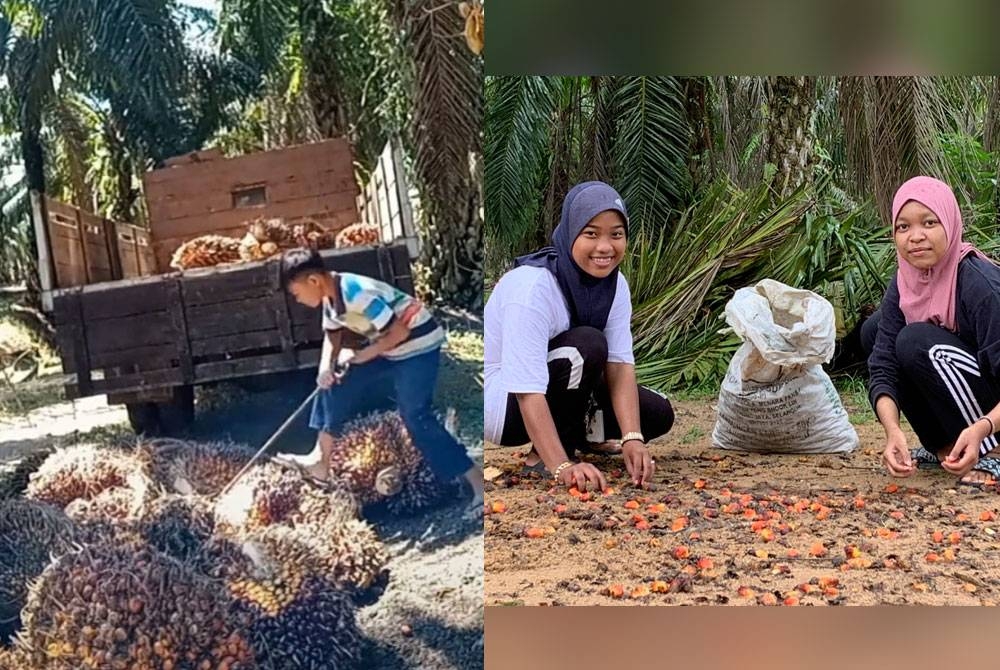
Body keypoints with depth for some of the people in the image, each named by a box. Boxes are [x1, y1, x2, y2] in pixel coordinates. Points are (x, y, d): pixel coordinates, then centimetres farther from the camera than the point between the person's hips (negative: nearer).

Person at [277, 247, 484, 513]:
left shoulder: (356, 293, -31)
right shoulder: (330, 296, -2)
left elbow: (400, 332, -30)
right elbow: (333, 335, 10)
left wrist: (363, 355, -18)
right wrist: (327, 367, -10)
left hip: (417, 345, -9)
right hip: (389, 347, 9)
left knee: (417, 418, -14)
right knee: (335, 385, 8)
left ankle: (480, 487, -11)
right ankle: (320, 461, 19)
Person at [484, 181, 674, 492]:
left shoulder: (614, 284, -8)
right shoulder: (531, 286, -31)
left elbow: (620, 364, -15)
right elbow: (528, 393, -35)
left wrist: (632, 439, -28)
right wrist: (562, 467, -43)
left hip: (558, 390, 7)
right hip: (499, 401, -7)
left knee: (658, 414, -7)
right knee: (588, 346, -31)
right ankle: (543, 454, -15)